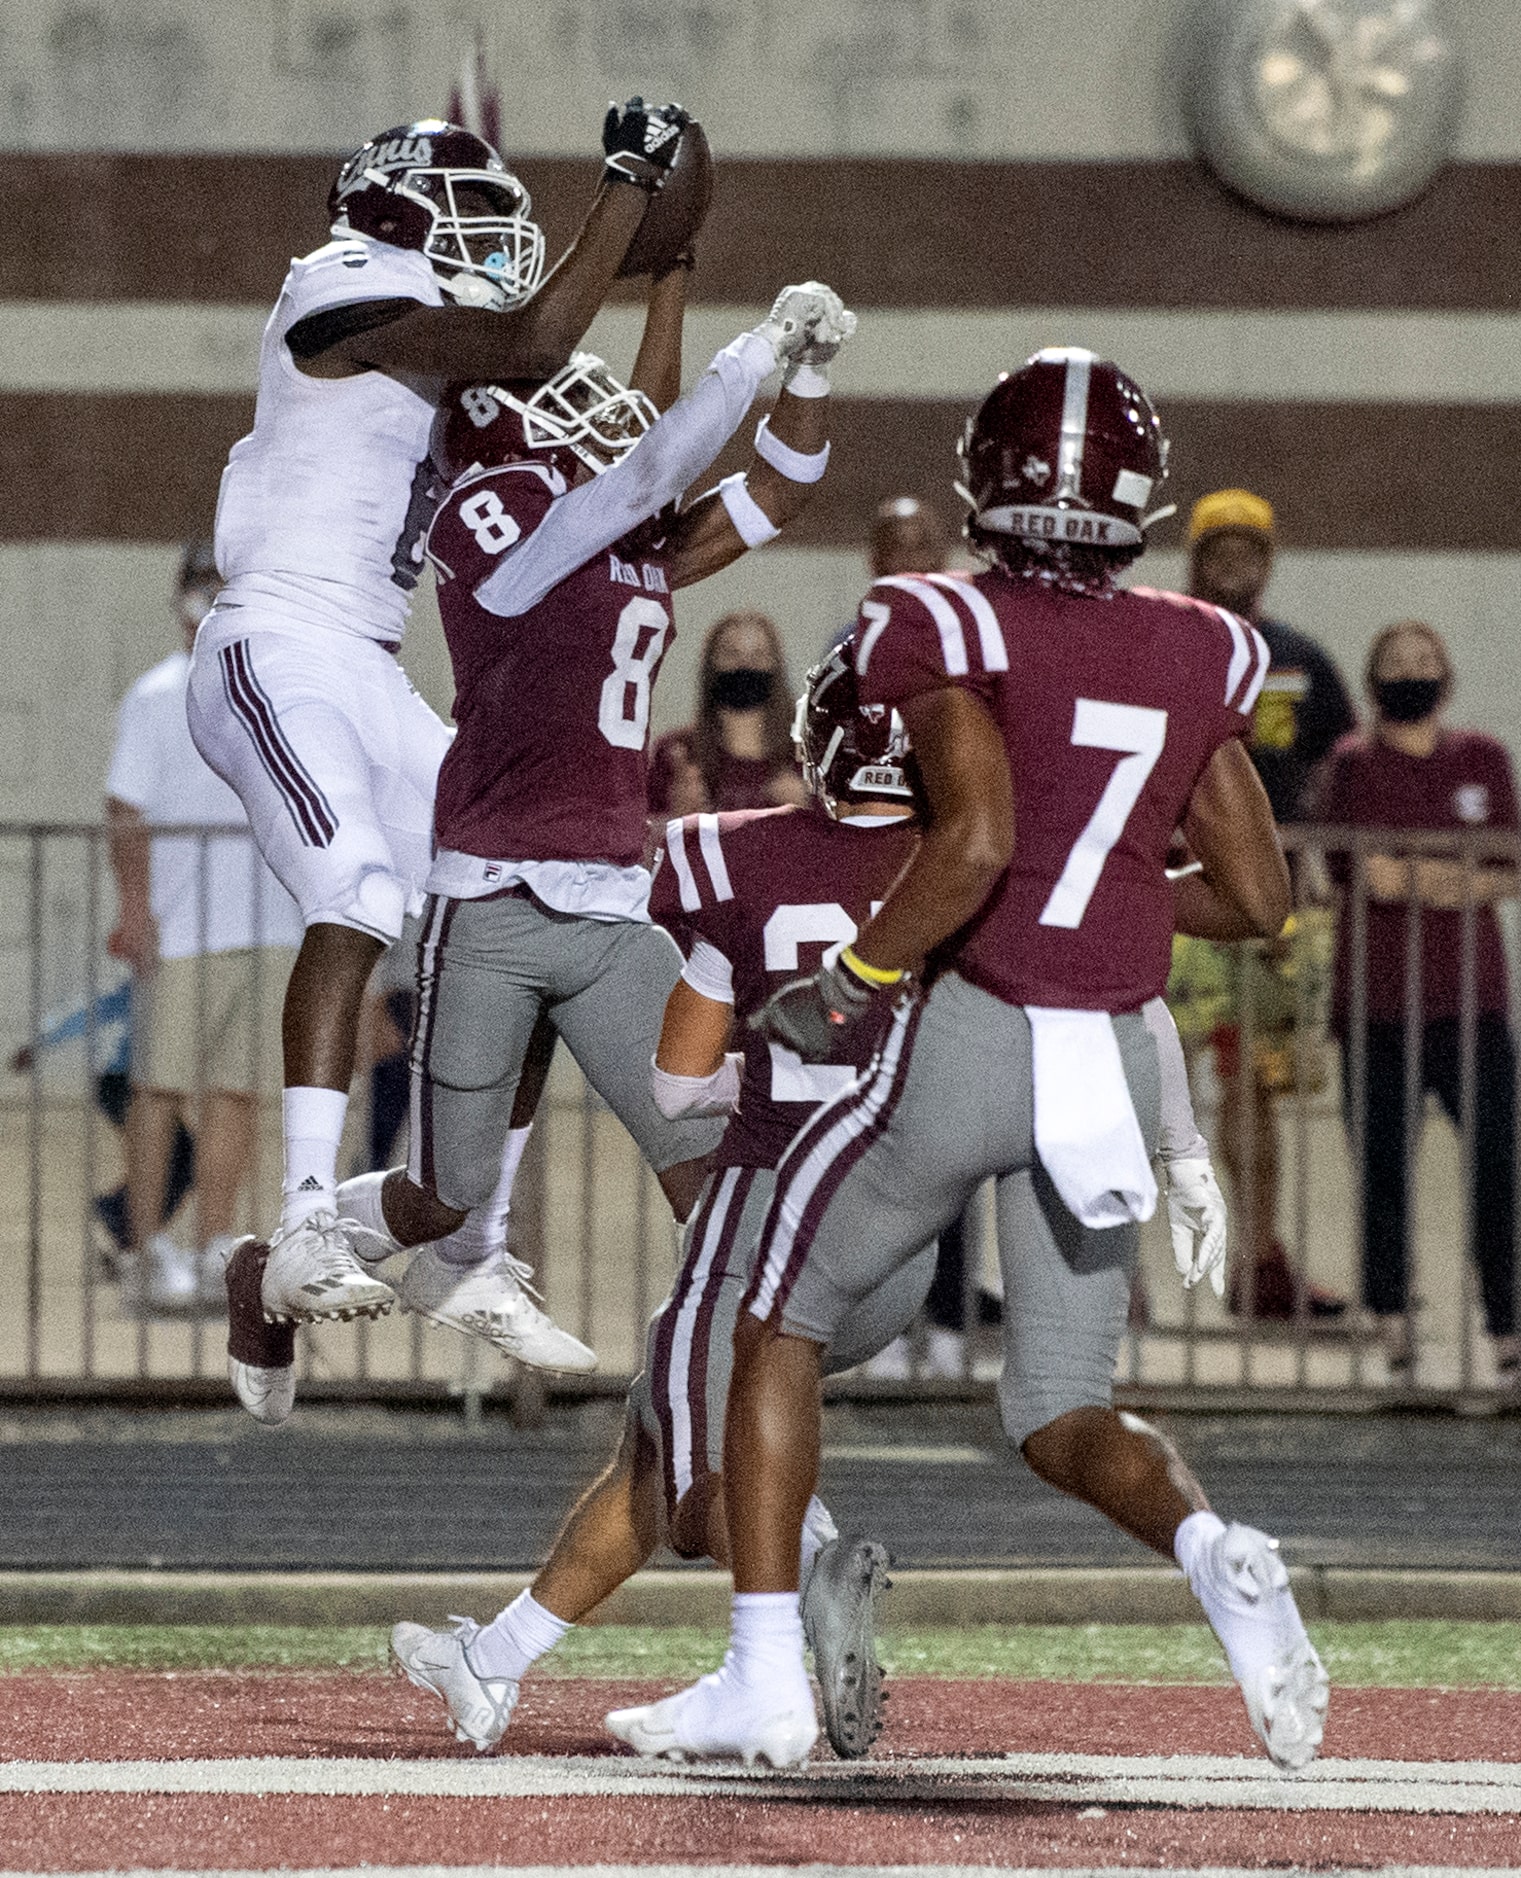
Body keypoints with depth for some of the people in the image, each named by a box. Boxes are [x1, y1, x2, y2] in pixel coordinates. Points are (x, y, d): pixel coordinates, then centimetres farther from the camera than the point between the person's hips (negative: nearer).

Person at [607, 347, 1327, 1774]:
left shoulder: (952, 634, -11)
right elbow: (1257, 900, 10)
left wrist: (846, 984, -13)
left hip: (962, 1045, -4)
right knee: (1061, 1414, 14)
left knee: (780, 1329, 16)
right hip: (1115, 1061, 4)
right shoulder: (1190, 659, 6)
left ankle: (763, 1681, 10)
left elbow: (974, 840, -25)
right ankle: (1211, 1550, -18)